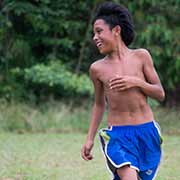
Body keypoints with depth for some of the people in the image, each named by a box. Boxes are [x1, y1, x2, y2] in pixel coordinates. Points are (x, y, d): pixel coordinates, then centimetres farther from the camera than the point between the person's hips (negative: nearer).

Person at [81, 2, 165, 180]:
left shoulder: (141, 56, 1)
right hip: (117, 134, -1)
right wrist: (89, 139, 14)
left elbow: (160, 94, 4)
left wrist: (136, 82, -12)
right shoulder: (97, 68, 3)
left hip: (147, 132, 1)